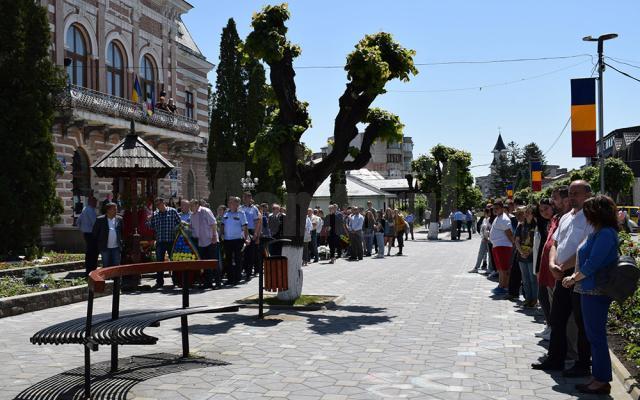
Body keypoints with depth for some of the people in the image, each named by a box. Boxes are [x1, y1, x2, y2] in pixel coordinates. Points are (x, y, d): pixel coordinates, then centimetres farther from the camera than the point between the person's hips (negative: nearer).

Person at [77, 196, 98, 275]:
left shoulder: (85, 209, 15)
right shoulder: (90, 210, -17)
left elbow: (78, 220, 21)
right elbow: (94, 222, -21)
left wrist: (81, 229, 24)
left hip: (86, 233, 10)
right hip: (91, 234, -10)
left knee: (88, 252, 16)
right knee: (93, 253, -8)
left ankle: (88, 269, 23)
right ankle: (91, 270, -8)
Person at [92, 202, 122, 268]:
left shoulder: (119, 219, 4)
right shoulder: (100, 220, -3)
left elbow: (122, 233, 9)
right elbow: (94, 234, 1)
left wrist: (121, 242, 0)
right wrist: (96, 246, 0)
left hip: (116, 248, 2)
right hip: (105, 248, -2)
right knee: (106, 267, 6)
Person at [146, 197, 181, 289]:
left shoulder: (172, 211, 0)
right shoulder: (155, 214, 9)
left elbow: (179, 221, 5)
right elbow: (152, 227, 11)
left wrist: (174, 228, -9)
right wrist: (149, 221, -7)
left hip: (171, 240, -2)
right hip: (160, 241, 3)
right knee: (159, 261, 1)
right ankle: (159, 282, 6)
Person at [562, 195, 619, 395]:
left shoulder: (605, 234, -18)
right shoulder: (598, 232, 12)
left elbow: (592, 264, -22)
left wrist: (574, 278, -9)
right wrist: (574, 277, 7)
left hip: (596, 292, -10)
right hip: (590, 290, 10)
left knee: (596, 335, -2)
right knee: (594, 335, 16)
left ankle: (602, 381, 7)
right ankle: (599, 377, 25)